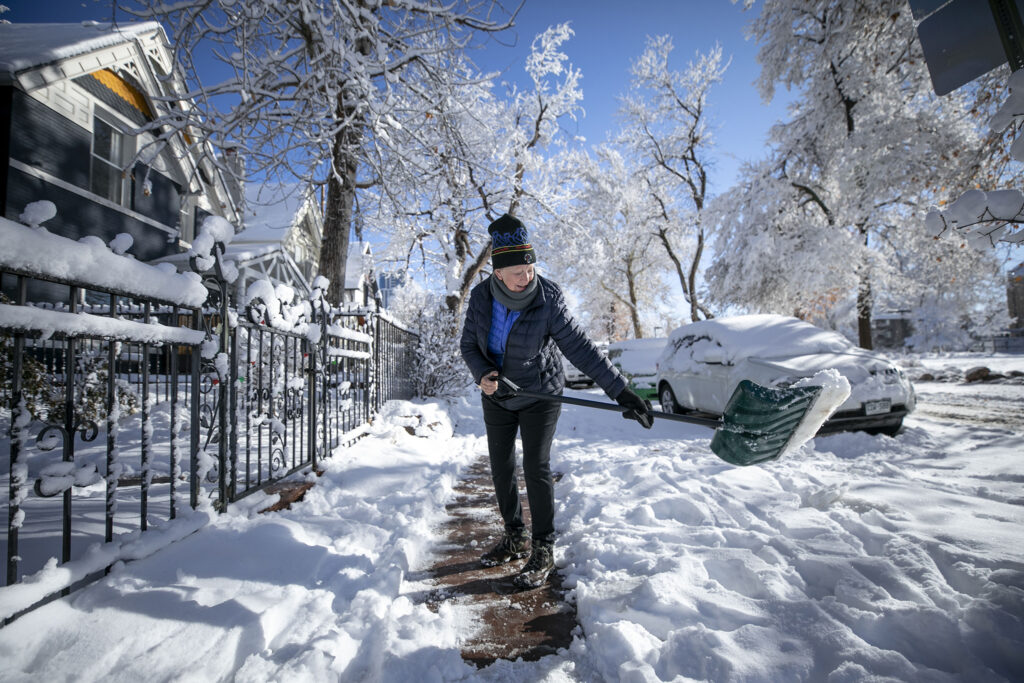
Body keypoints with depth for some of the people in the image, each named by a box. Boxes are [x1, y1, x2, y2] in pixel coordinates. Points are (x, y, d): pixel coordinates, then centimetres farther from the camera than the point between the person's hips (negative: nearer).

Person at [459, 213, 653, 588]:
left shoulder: (548, 299, -24)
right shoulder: (481, 296, -14)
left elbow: (580, 347, -25)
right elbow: (468, 344, -5)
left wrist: (620, 390, -30)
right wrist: (483, 373, -25)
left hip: (540, 395, -4)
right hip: (497, 398, 5)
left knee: (536, 468, -7)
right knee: (501, 468, 12)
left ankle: (543, 551, 13)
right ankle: (515, 537, 33)